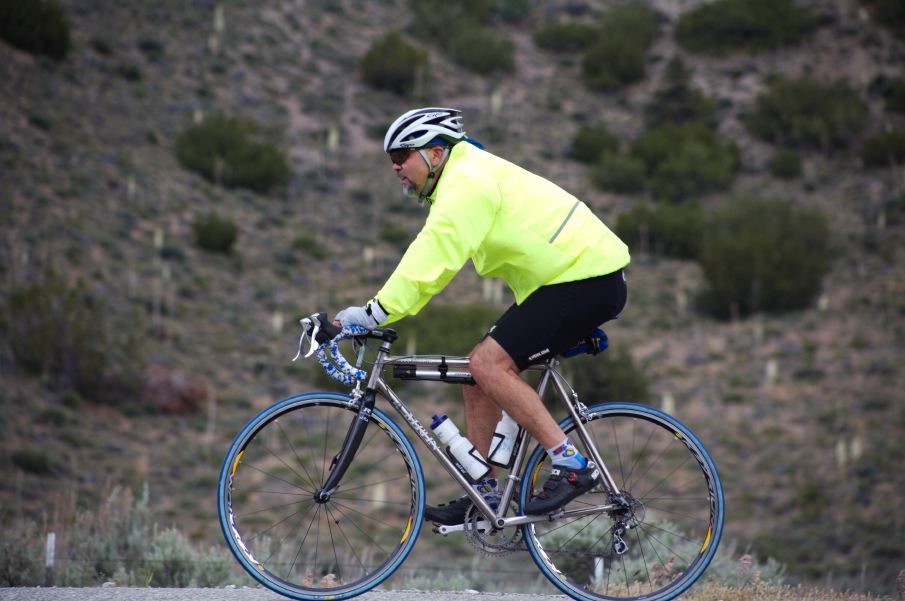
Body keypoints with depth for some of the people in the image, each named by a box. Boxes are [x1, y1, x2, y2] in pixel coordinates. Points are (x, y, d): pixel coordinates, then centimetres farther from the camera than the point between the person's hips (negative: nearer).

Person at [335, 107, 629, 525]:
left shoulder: (466, 182, -15)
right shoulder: (463, 181, 18)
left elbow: (431, 260, -27)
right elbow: (430, 263, 17)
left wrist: (377, 312, -29)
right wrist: (377, 312, 7)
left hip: (587, 279, -11)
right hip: (572, 275, 11)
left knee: (489, 364, -18)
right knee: (479, 371, 8)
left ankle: (570, 465, -13)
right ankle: (483, 495, 11)